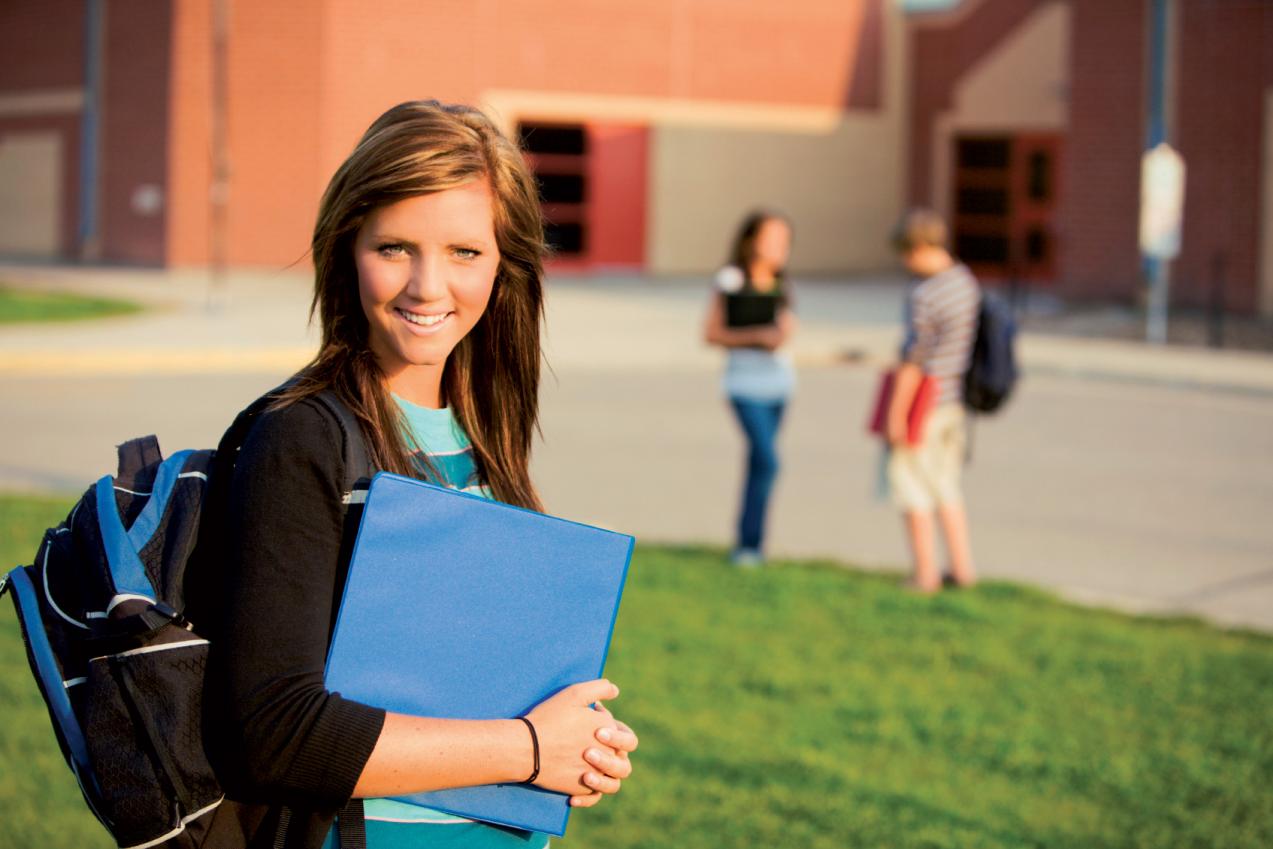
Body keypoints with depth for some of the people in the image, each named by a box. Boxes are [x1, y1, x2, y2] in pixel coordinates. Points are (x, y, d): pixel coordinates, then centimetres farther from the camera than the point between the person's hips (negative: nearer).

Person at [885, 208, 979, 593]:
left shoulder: (924, 297, -21)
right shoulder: (967, 283, 4)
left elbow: (912, 362, -19)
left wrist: (896, 414, -12)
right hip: (956, 402, 8)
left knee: (912, 487, 4)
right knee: (946, 487, 18)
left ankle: (925, 573, 7)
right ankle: (962, 567, 18)